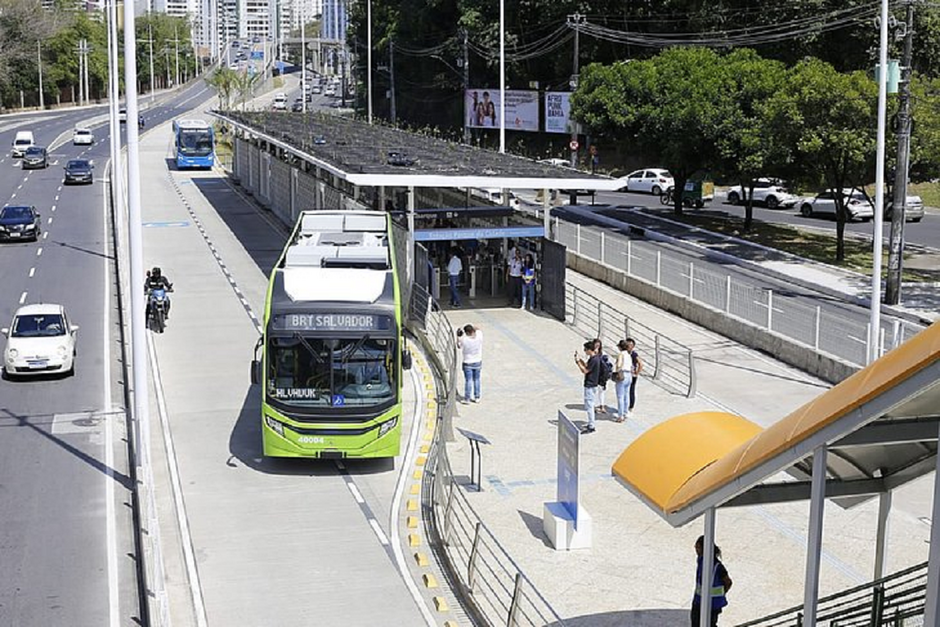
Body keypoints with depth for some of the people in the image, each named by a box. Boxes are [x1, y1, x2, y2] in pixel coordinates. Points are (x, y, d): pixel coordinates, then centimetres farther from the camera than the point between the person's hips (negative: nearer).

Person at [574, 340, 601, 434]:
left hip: (590, 386, -10)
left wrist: (577, 361, -12)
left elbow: (585, 370, -18)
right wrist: (579, 358, 9)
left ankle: (591, 427, 1)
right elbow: (586, 365, 18)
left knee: (589, 406, -4)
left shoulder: (594, 360, -22)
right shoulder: (593, 358, 8)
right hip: (590, 385, 10)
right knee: (589, 405, 18)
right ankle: (590, 424, 26)